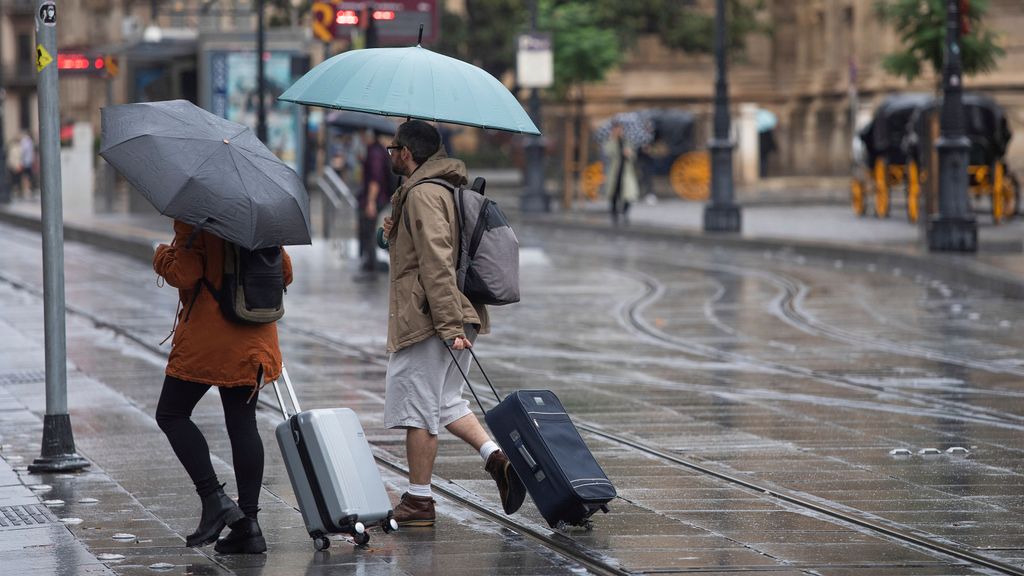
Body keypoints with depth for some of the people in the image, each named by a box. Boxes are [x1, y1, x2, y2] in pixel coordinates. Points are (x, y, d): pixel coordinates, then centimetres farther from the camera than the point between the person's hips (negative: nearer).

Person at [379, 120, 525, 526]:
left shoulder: (422, 194, -14)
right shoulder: (447, 188, 19)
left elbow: (437, 264, -22)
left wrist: (449, 325, -25)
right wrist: (396, 236, 16)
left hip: (427, 320, -10)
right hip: (458, 316, 10)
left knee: (417, 407, -2)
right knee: (445, 401, 17)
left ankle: (418, 502, 3)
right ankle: (497, 457, 0)